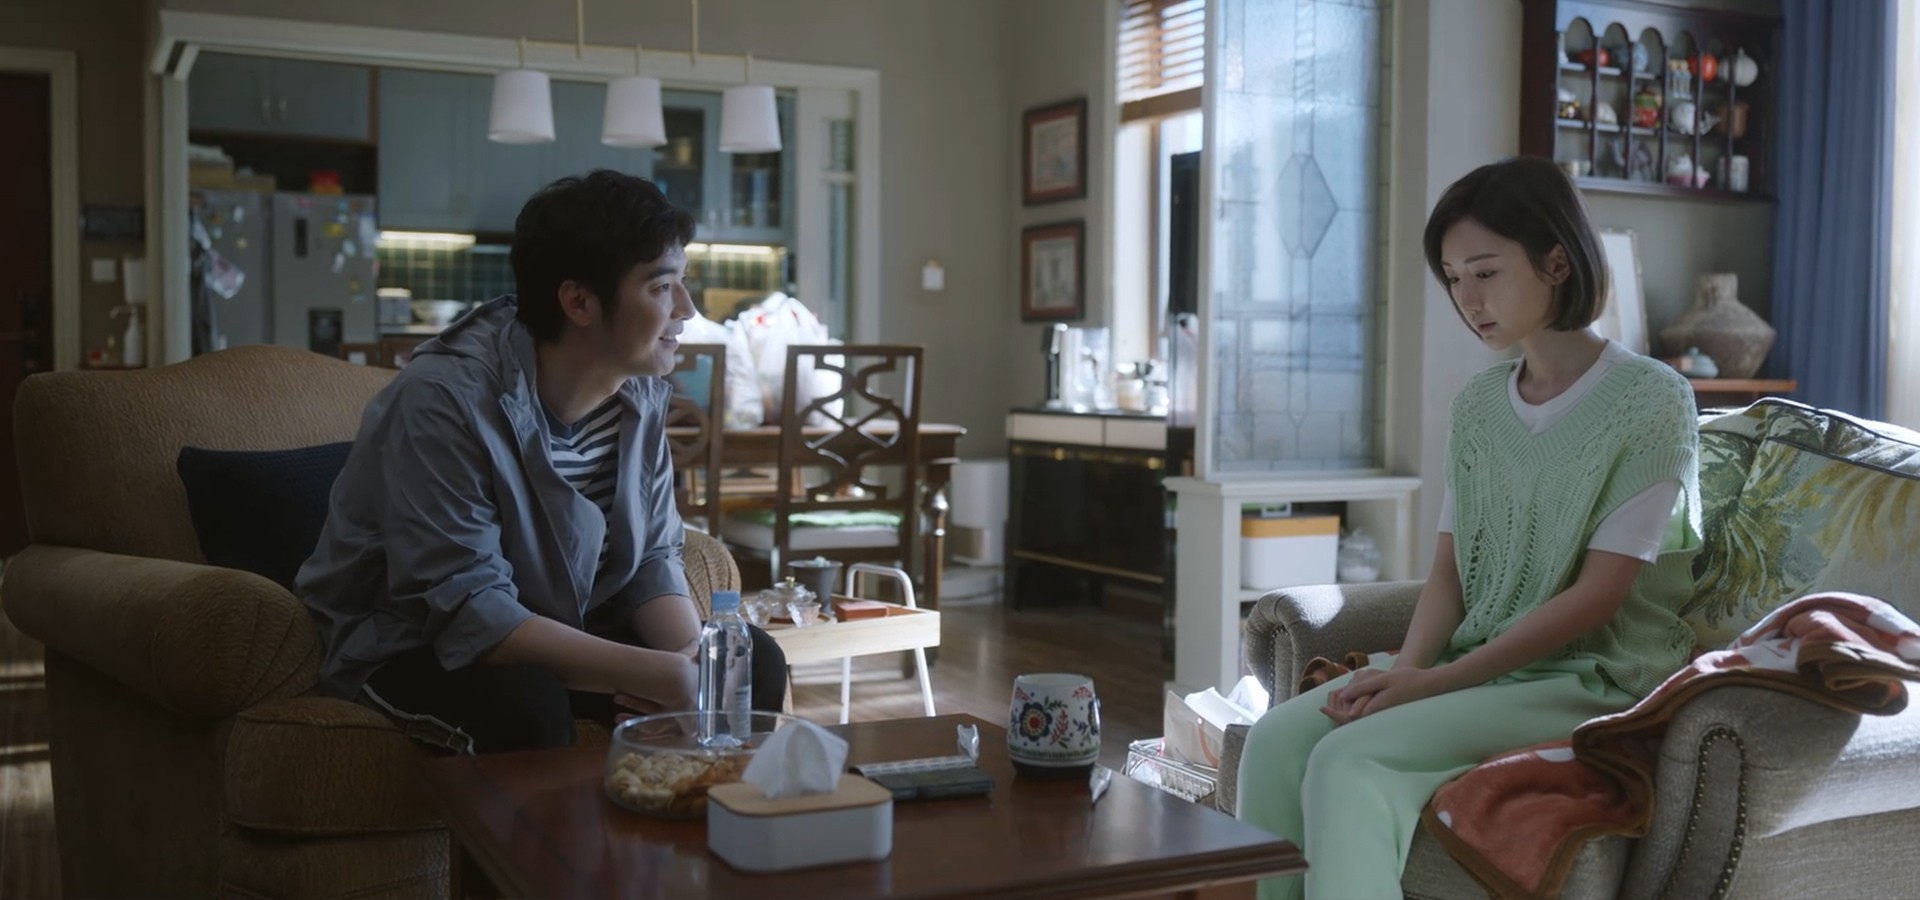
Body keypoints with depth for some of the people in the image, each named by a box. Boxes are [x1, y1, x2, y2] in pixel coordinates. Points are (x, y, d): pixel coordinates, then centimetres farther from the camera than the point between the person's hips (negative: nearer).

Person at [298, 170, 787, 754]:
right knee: (529, 705, -35)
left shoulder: (641, 390, -8)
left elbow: (654, 557, -2)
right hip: (413, 646, -6)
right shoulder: (445, 398, -28)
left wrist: (693, 662, -23)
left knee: (753, 663, -9)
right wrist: (665, 677, -34)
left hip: (559, 627, 6)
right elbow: (466, 611, -31)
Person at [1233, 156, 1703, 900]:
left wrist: (1437, 681, -18)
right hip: (1477, 668, 6)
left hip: (1595, 679, -6)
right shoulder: (1478, 405, 11)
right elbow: (1450, 568, 10)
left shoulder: (1650, 399, -9)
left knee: (1349, 759, -27)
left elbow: (1597, 596, -14)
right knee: (1278, 740, -19)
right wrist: (1406, 668, -11)